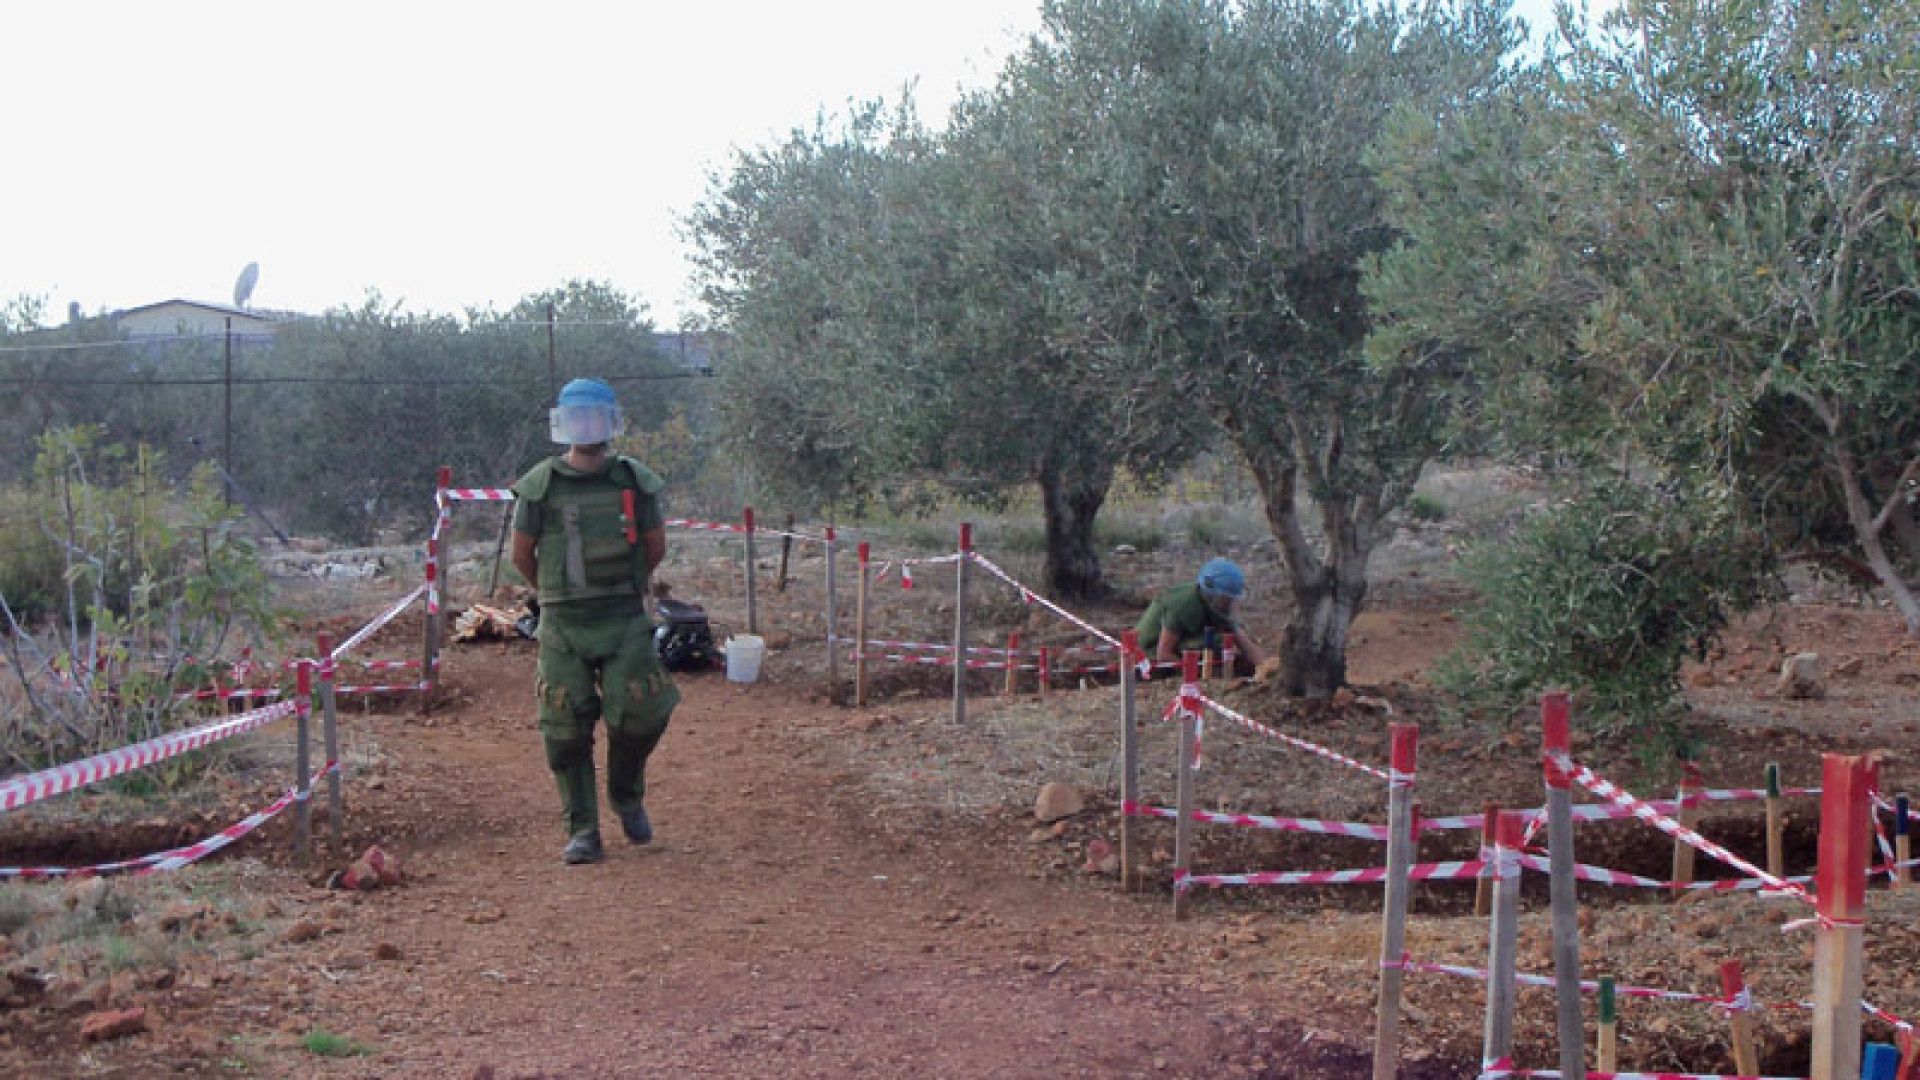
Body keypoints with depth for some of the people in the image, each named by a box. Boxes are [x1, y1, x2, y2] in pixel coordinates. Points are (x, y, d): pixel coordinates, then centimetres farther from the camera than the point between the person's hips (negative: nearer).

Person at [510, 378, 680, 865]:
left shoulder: (635, 482, 2)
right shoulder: (540, 486, -2)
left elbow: (656, 547, 13)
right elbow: (521, 555, 8)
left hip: (625, 621, 1)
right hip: (563, 625, -1)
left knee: (641, 715, -6)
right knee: (566, 732, 0)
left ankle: (627, 797, 24)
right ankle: (583, 832, 11)